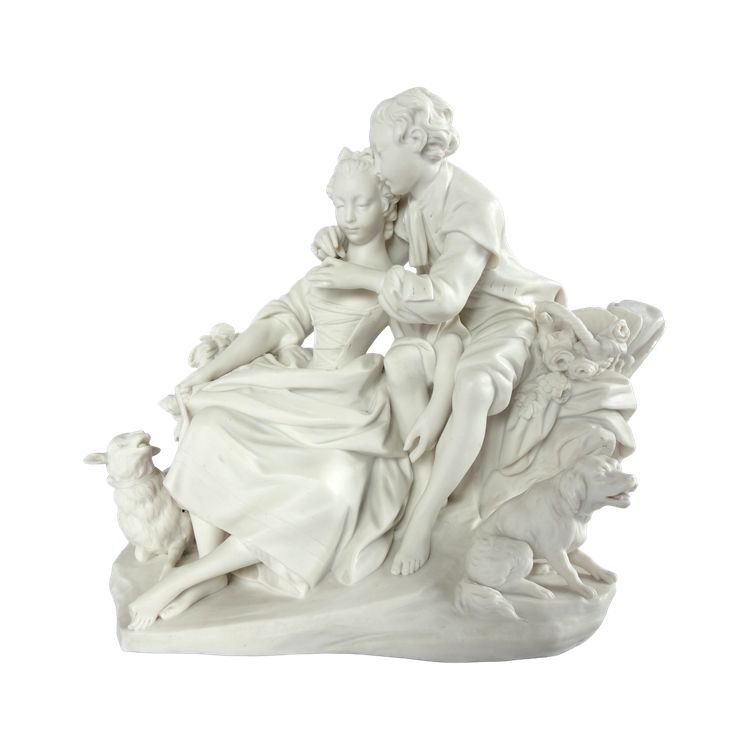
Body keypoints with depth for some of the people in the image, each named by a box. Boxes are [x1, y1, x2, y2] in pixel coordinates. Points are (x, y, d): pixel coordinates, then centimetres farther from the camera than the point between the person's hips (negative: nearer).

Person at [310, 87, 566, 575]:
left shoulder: (472, 206, -29)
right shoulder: (413, 198, -4)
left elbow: (444, 297, -39)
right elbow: (390, 256, 6)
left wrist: (361, 278, -34)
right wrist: (340, 243, -13)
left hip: (505, 314, -9)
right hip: (454, 320, 9)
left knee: (472, 388, -36)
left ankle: (423, 519, -30)